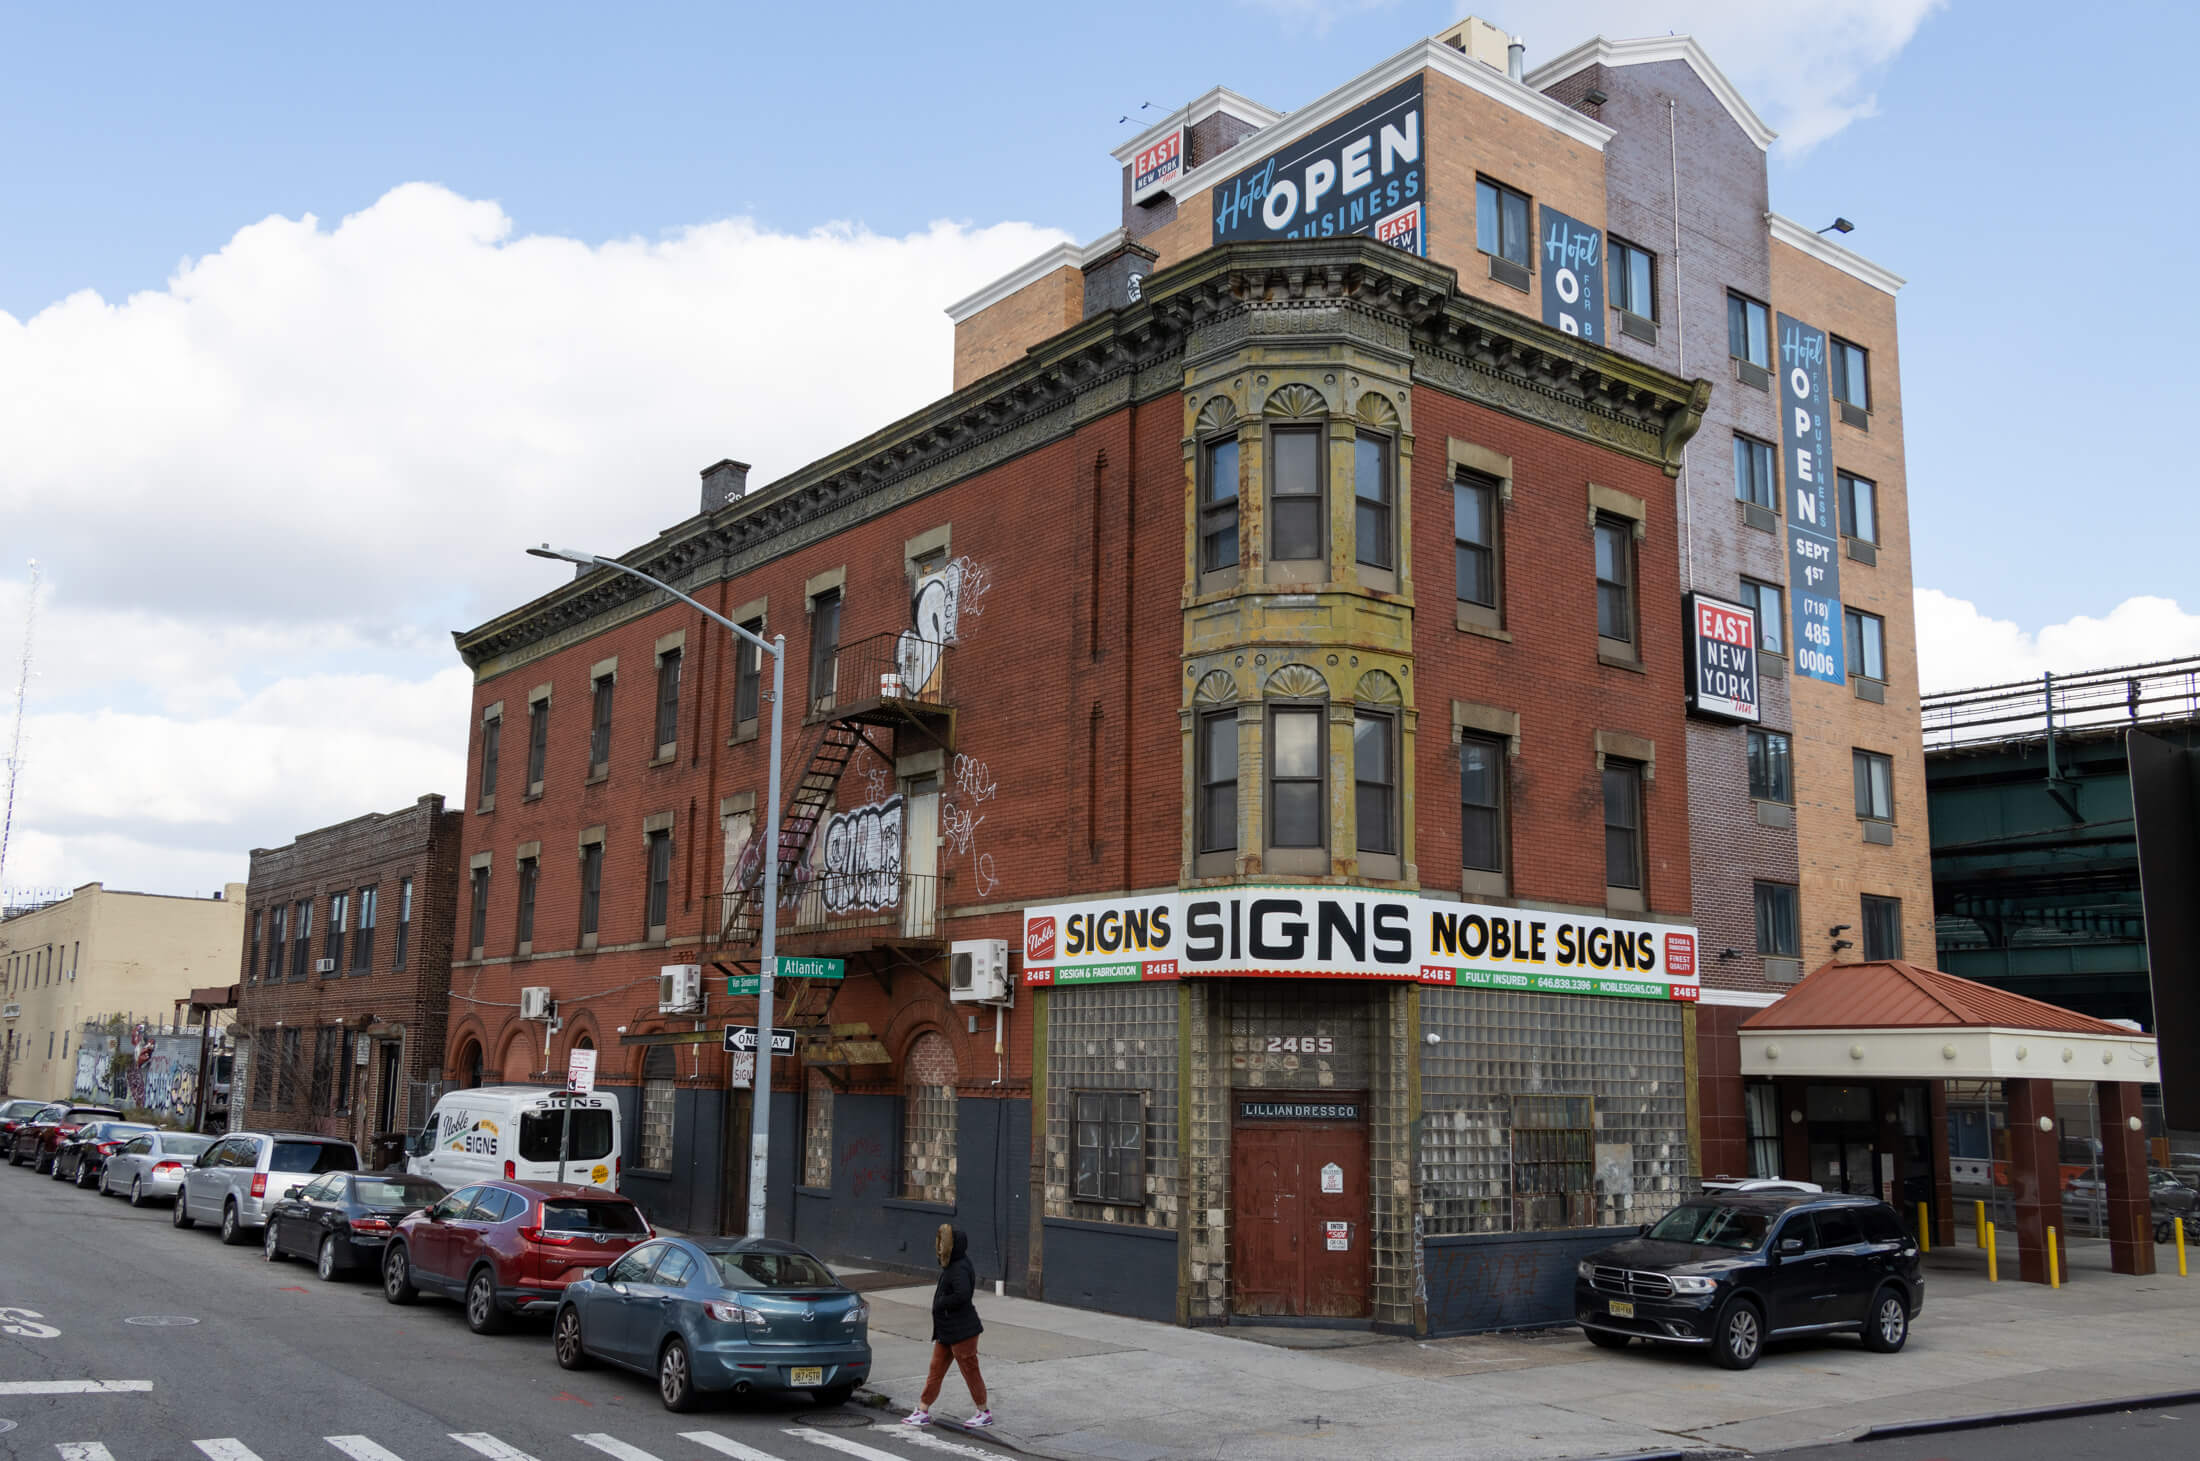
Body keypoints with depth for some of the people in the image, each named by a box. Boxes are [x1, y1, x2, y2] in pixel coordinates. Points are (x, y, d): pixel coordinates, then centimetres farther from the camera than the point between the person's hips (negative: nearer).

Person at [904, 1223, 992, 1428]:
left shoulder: (960, 1269, -22)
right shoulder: (950, 1266, 9)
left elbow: (962, 1294, -34)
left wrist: (940, 1303, -22)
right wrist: (940, 1303, 1)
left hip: (961, 1331, -10)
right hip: (946, 1330, 10)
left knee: (970, 1372, 3)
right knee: (935, 1370, 13)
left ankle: (985, 1414, 16)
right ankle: (923, 1412, 20)